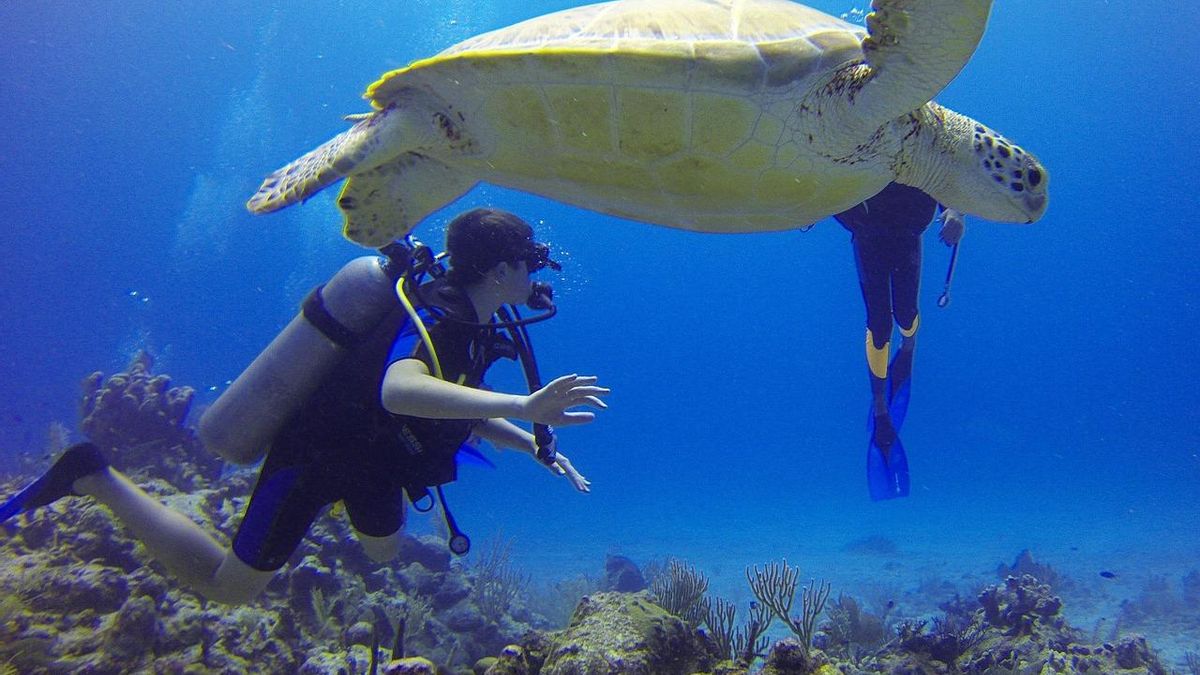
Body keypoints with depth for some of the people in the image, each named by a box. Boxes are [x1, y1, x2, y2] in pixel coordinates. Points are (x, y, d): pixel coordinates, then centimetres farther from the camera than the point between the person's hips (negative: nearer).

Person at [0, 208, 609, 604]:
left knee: (382, 550, 31)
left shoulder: (472, 325, 2)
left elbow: (466, 411, 15)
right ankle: (96, 478, 9)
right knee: (228, 585, 4)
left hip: (369, 451, 9)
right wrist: (522, 405, -57)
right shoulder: (437, 319, -29)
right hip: (315, 452, -9)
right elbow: (400, 390, -51)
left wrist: (539, 449, 6)